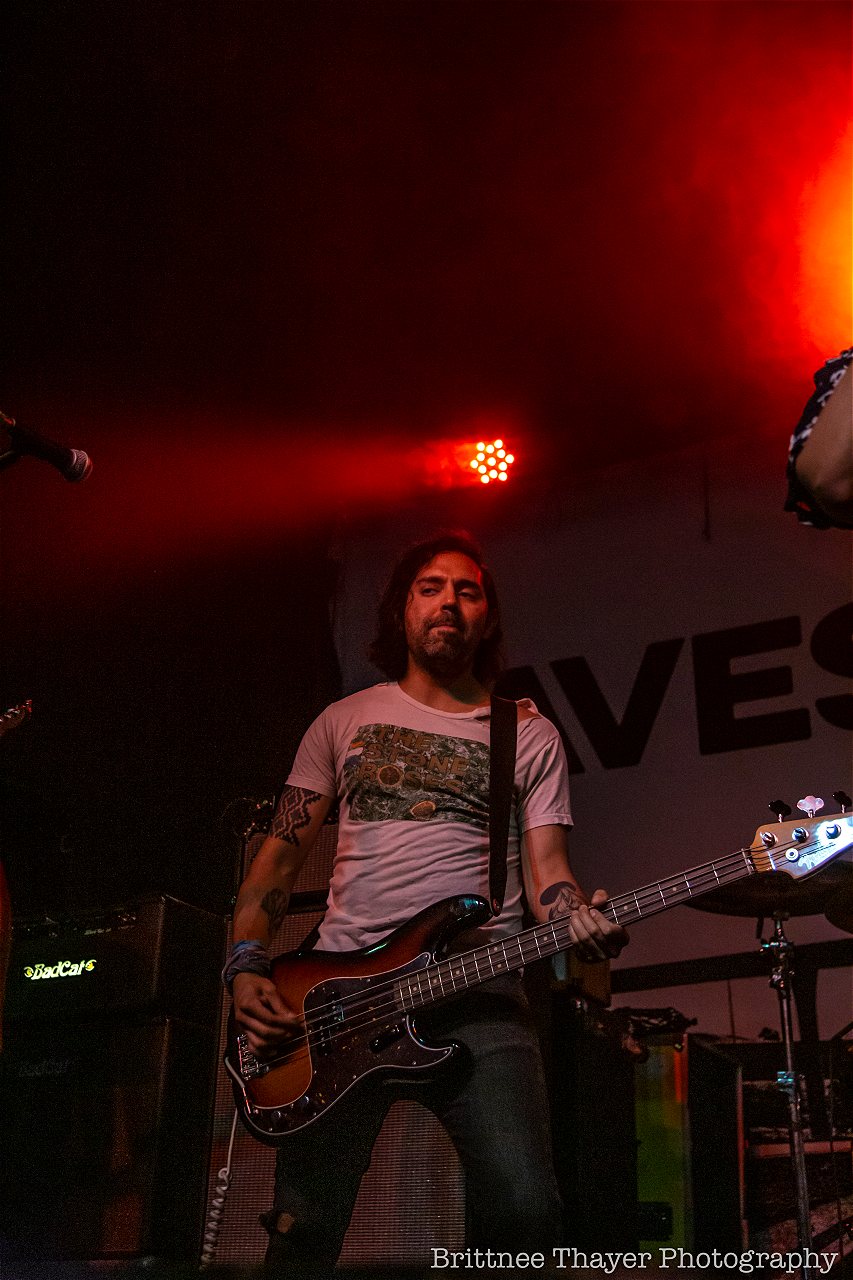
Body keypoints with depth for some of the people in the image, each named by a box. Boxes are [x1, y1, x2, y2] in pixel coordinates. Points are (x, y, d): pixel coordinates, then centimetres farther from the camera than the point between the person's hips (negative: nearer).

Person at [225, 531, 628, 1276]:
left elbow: (546, 865, 6)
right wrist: (247, 969, 0)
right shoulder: (345, 721, 17)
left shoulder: (531, 735, 15)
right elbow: (282, 854, 15)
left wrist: (580, 921, -18)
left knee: (525, 1208, -18)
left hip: (479, 991, -1)